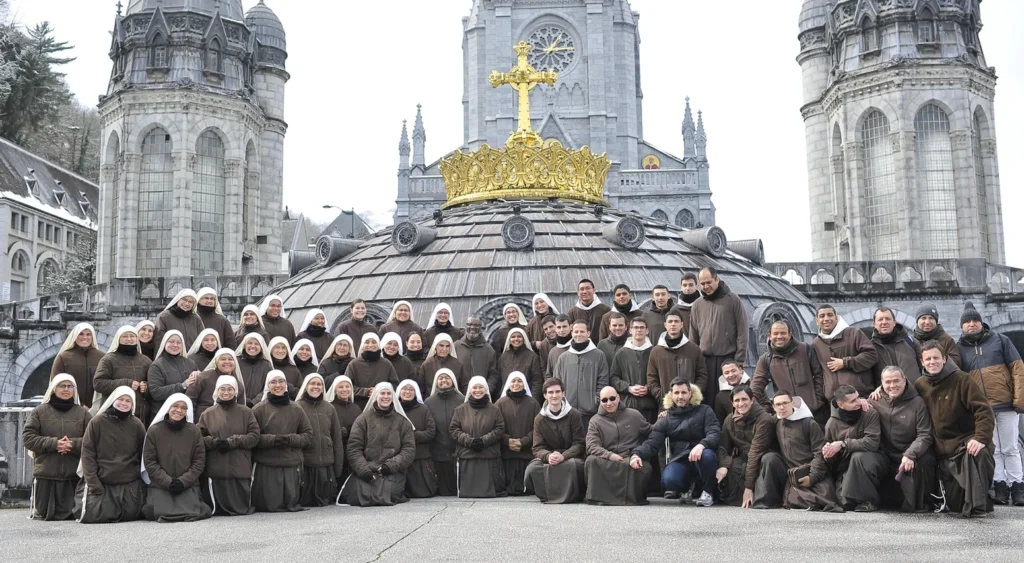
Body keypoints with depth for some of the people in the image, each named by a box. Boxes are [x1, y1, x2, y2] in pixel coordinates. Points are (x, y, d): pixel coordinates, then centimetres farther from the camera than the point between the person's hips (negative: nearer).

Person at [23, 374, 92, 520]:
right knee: (42, 514, 5)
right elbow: (27, 438, -3)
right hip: (45, 473, 0)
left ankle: (66, 512, 34)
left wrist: (73, 444, -20)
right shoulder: (40, 411, 5)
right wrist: (53, 443, -15)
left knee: (68, 514, 2)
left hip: (73, 474, 0)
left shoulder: (83, 413, 5)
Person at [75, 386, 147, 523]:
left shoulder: (136, 425, 2)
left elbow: (144, 455, 7)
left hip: (129, 485, 1)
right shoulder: (97, 422, -4)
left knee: (129, 514, -6)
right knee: (92, 515, -13)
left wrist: (142, 481, 2)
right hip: (101, 482, -1)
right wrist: (93, 483, -11)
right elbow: (87, 454, -5)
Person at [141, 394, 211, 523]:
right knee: (161, 514, -23)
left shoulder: (194, 430, 2)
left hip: (188, 485, 0)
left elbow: (199, 460, 2)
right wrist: (168, 481, -12)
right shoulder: (154, 430, -1)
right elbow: (149, 461, -2)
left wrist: (184, 481, -12)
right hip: (160, 484, 0)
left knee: (192, 514, -22)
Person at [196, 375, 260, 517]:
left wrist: (233, 442, -12)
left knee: (241, 508, 0)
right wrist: (214, 442, -16)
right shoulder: (207, 414, 11)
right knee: (217, 509, -3)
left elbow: (255, 436, 0)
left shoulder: (246, 412, 9)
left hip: (241, 469, 0)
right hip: (216, 470, 0)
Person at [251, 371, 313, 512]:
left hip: (292, 465, 3)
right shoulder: (258, 409, 1)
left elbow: (308, 435, 8)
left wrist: (291, 439, -10)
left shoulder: (297, 409, 9)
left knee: (291, 504, 5)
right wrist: (272, 439, -18)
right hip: (266, 466, -2)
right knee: (270, 506, -3)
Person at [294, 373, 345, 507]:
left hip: (326, 465, 3)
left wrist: (338, 468, 6)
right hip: (304, 464, -3)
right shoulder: (297, 407, -1)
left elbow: (337, 439, 10)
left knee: (325, 501, 7)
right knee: (304, 501, 3)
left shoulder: (329, 408, 9)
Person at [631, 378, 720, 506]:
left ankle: (708, 492, -9)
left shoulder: (704, 411, 6)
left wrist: (701, 445, -32)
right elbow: (652, 443, -2)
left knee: (707, 455, -37)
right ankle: (684, 489, 8)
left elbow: (715, 433, -9)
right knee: (668, 480, -31)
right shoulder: (665, 420, 10)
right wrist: (636, 454, -25)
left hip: (700, 457, -1)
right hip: (679, 460, 1)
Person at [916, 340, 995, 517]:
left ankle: (976, 506, -30)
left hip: (967, 440, -4)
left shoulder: (961, 379, -11)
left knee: (977, 454, -40)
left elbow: (984, 410, -17)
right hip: (943, 449, 4)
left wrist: (981, 438, -29)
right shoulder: (920, 384, 3)